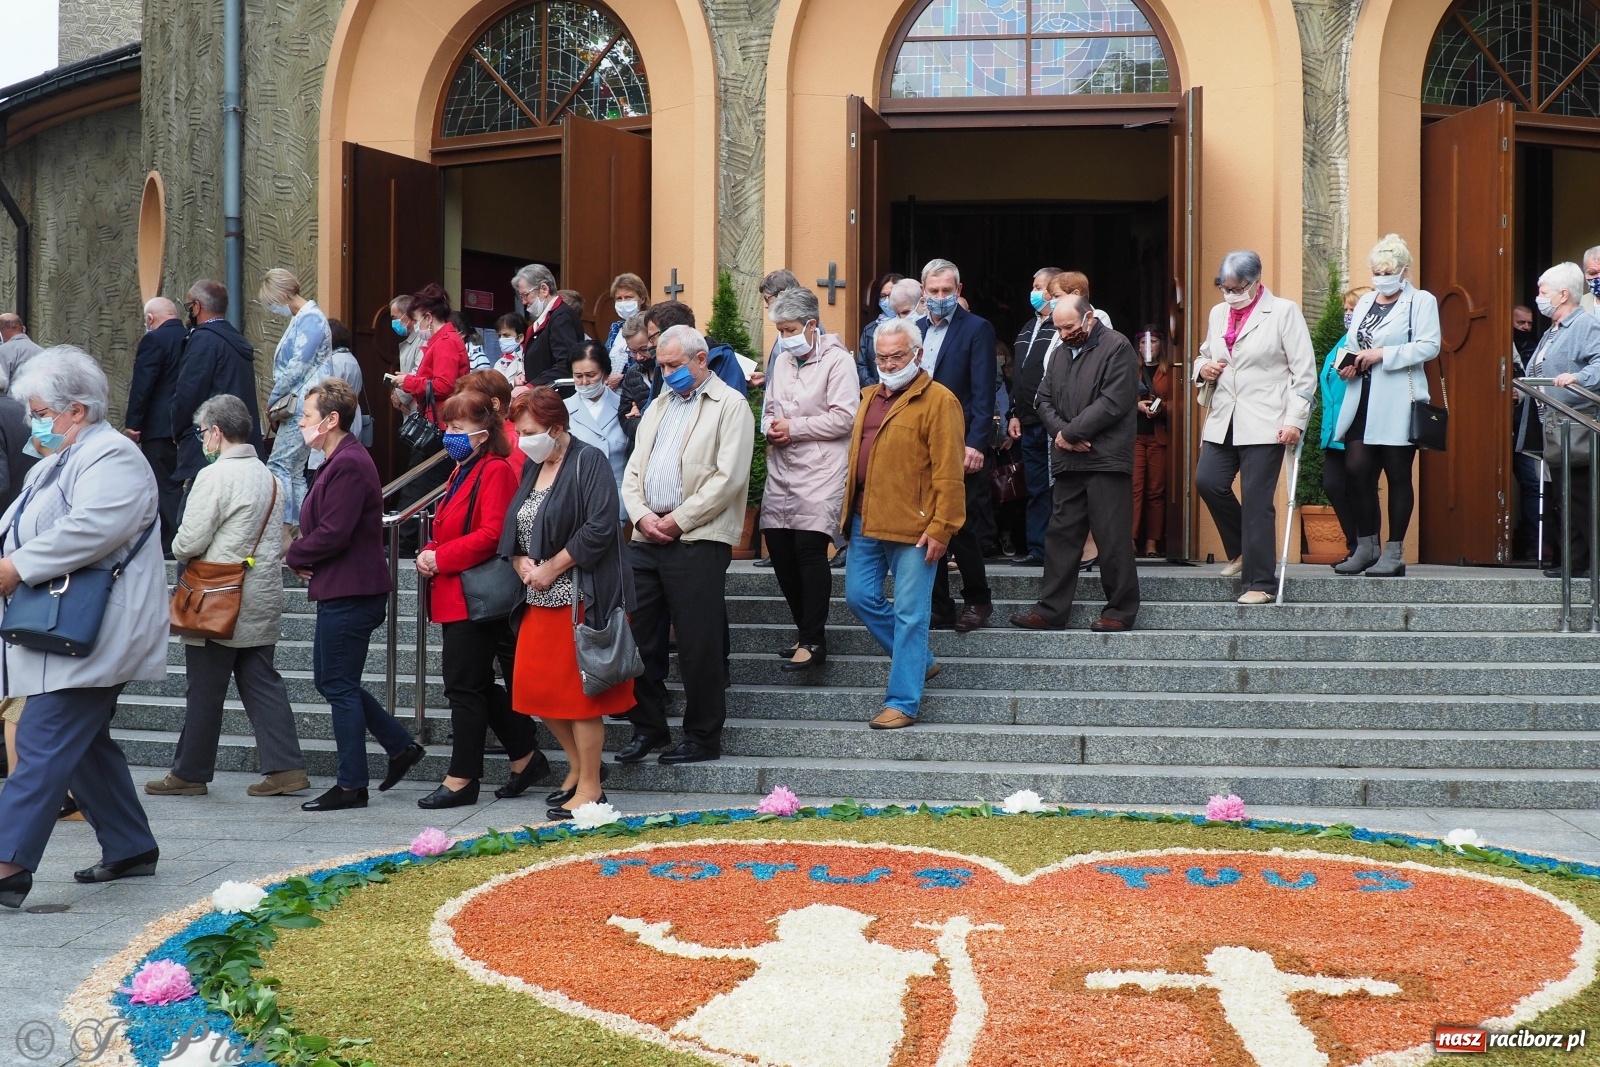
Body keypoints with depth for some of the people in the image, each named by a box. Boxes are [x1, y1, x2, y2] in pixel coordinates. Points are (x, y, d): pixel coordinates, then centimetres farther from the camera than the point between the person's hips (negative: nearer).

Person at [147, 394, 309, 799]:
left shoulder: (215, 475, -15)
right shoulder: (267, 476, 10)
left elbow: (190, 541, -16)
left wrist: (179, 551, 6)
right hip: (263, 598, 7)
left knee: (204, 690, 2)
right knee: (262, 682, 9)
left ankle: (190, 773, 12)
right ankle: (286, 767, 3)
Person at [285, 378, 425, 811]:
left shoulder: (349, 465, -18)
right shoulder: (341, 460, 16)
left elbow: (333, 534, -24)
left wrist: (294, 556, -7)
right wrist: (303, 556, 1)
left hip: (349, 594, -11)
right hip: (341, 591, 11)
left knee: (340, 686, -3)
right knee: (330, 680, 17)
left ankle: (351, 786, 6)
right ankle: (401, 746, 23)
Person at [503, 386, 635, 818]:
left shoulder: (588, 463, -10)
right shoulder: (532, 468, 14)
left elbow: (600, 527, -20)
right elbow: (512, 527, 17)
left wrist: (551, 567, -17)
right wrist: (521, 561, -4)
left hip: (579, 596, -8)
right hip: (540, 598, 8)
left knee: (578, 691, -3)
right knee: (535, 687, 9)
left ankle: (590, 787, 6)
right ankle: (578, 767, 26)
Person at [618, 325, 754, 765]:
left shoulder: (729, 406, -3)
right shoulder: (658, 406, 20)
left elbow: (729, 477, -13)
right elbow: (633, 470, 17)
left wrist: (677, 520, -12)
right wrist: (642, 515, -2)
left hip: (698, 541, -7)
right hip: (647, 538, 7)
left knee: (699, 645, -1)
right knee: (640, 637, 8)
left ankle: (703, 737, 9)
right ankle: (647, 728, 20)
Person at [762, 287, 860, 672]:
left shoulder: (837, 361, -6)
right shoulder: (782, 361, 16)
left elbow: (844, 418, -13)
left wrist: (794, 428, -12)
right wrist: (771, 427, 2)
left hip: (820, 471, -7)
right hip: (782, 469, 7)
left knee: (809, 547, -15)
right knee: (779, 549, 4)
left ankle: (814, 641, -8)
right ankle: (807, 631, 19)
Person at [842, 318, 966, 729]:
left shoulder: (939, 401, -9)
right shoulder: (870, 397, 16)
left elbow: (949, 472, -13)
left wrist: (941, 528, -17)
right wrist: (850, 509, 16)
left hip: (913, 526, -8)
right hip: (866, 522, 8)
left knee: (910, 614, -3)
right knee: (859, 596, 9)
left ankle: (903, 703, 2)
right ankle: (919, 662, 28)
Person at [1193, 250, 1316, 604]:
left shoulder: (1283, 312, -1)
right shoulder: (1218, 313, 16)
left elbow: (1305, 372, -4)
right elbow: (1204, 355, 31)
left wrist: (1294, 420, -12)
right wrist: (1203, 368, 6)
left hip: (1264, 423, -6)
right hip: (1223, 420, 6)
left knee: (1257, 501, -7)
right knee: (1207, 482, -8)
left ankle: (1259, 584, 0)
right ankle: (1242, 550, 17)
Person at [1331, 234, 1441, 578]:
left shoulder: (1421, 301, 0)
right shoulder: (1365, 302, 19)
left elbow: (1429, 346, -11)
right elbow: (1351, 344, 21)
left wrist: (1382, 354, -17)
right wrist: (1348, 364, -1)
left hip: (1397, 404, -6)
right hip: (1362, 400, 6)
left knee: (1398, 475, 0)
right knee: (1357, 470, 0)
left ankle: (1394, 553, 4)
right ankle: (1366, 547, 11)